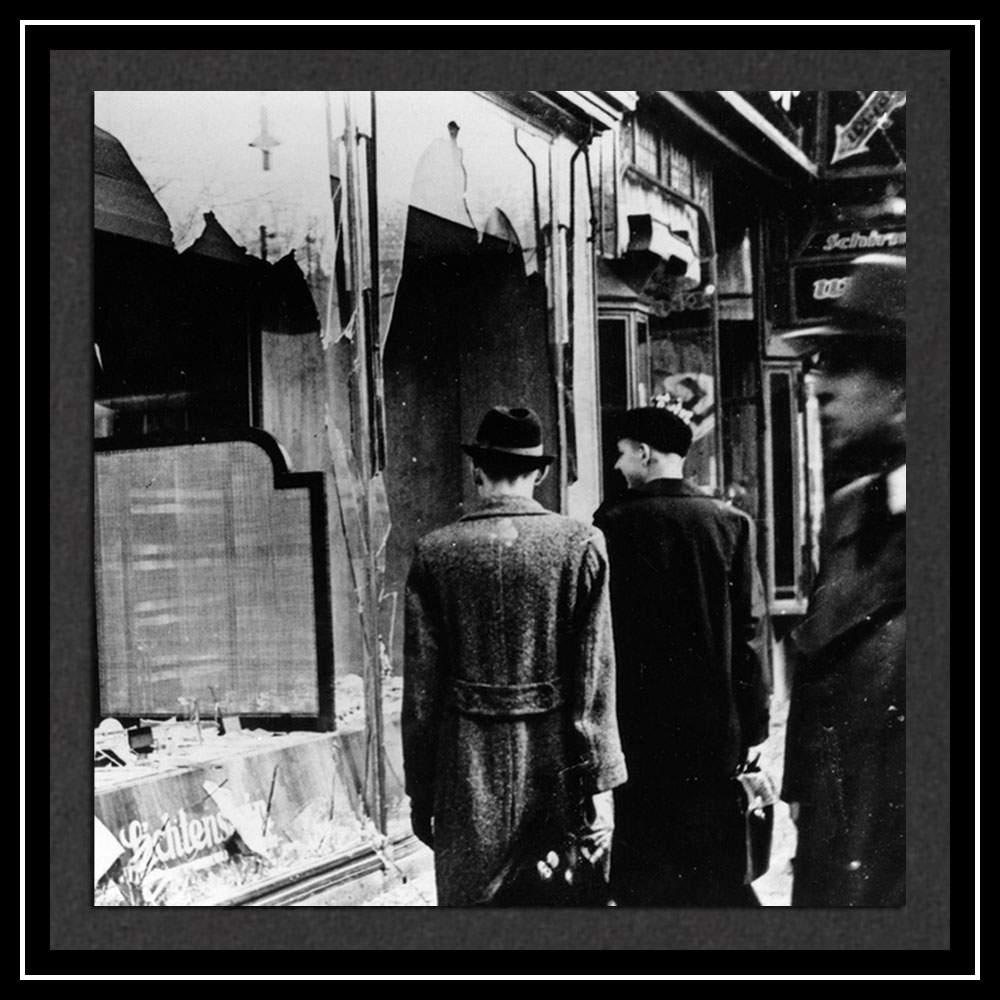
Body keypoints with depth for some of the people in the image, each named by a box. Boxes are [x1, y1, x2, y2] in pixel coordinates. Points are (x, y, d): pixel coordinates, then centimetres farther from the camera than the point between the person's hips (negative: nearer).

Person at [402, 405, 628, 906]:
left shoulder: (434, 552, -2)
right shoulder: (582, 545, -4)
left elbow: (420, 688, 0)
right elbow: (595, 681, -6)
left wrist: (419, 791, 7)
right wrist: (599, 784, -1)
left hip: (467, 775, 0)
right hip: (556, 764, 0)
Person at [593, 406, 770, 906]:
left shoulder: (613, 521, -7)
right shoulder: (730, 522, -1)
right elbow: (746, 631, -2)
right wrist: (754, 728, 2)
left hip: (640, 719, -1)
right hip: (716, 723, 2)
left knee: (644, 870, 9)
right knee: (719, 867, 12)